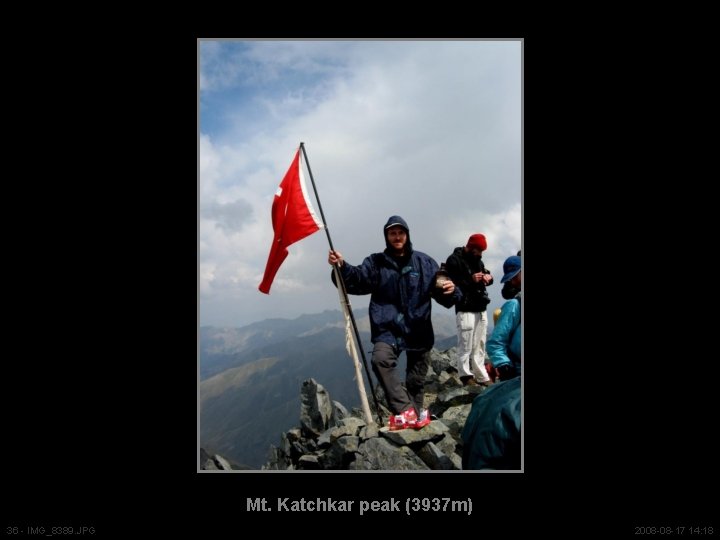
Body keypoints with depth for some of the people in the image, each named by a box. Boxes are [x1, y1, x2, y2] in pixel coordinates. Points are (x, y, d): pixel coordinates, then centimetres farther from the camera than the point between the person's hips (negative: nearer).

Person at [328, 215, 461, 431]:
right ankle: (405, 411, -24)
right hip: (388, 329, -1)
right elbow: (357, 279, -14)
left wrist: (451, 291, -22)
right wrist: (342, 267, -33)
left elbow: (443, 295, 2)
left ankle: (416, 413, 36)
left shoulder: (425, 262, 4)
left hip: (418, 330, 1)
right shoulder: (376, 263, 3)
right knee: (380, 358, -29)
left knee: (416, 379, 12)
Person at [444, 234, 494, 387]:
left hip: (481, 308, 8)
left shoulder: (477, 260, 19)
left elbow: (485, 273, 28)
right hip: (465, 309, -8)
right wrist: (471, 280, -21)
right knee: (465, 346, -7)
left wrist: (488, 277, 3)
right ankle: (466, 377, 0)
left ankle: (482, 377, 15)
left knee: (479, 345, 10)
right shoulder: (454, 260, -7)